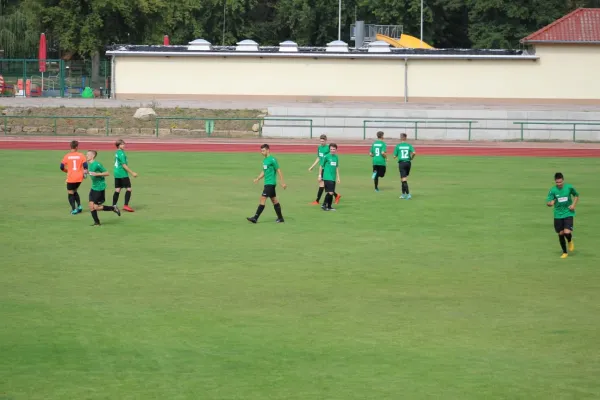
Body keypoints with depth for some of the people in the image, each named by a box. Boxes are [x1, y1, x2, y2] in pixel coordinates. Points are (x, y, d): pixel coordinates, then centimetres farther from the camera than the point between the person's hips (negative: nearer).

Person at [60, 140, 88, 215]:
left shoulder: (67, 156, -4)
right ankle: (79, 206, 13)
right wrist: (85, 172, 12)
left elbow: (62, 167, -1)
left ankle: (74, 209, -5)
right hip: (79, 178, 3)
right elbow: (85, 166, -8)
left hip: (71, 178, -3)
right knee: (74, 191, 24)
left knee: (70, 193, 7)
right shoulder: (81, 155, -4)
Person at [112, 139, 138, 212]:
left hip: (117, 173, 9)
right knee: (129, 189, -3)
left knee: (117, 190, 10)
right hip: (123, 174, -9)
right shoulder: (121, 153, -15)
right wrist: (132, 173, -15)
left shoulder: (117, 153, 12)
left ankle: (113, 206, 9)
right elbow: (124, 165, -18)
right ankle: (126, 205, -7)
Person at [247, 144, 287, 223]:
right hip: (267, 183, 9)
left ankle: (255, 218, -15)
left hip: (270, 183, -9)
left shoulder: (272, 160, -13)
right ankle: (280, 218, 18)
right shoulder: (265, 160, 14)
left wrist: (282, 182, -14)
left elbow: (279, 171, -12)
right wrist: (257, 179, 8)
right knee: (274, 200, 12)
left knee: (262, 199, -12)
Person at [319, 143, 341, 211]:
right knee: (330, 192, -13)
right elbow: (321, 166, 1)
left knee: (332, 193, 7)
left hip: (333, 178, 6)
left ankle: (329, 206, 17)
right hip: (327, 177, -6)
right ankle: (324, 205, 0)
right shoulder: (327, 156, -6)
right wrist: (320, 175, -1)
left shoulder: (336, 157, 10)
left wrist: (338, 177, 19)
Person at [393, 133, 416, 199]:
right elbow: (414, 153, -13)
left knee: (404, 179, -5)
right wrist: (412, 158, 7)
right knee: (404, 179, 17)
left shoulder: (398, 146, -1)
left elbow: (394, 156, -2)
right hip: (408, 162, 3)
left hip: (401, 163, -3)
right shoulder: (409, 145, 3)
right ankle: (403, 194, 21)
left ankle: (408, 194, -18)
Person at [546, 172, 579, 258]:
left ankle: (570, 241, 19)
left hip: (568, 213, -1)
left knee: (567, 232, -17)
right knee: (561, 234, 5)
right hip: (558, 215, 1)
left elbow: (576, 195, 10)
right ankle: (565, 252, 24)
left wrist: (574, 205, -4)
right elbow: (548, 203, -12)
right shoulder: (553, 190, -9)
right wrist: (550, 203, -36)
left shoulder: (569, 187, -8)